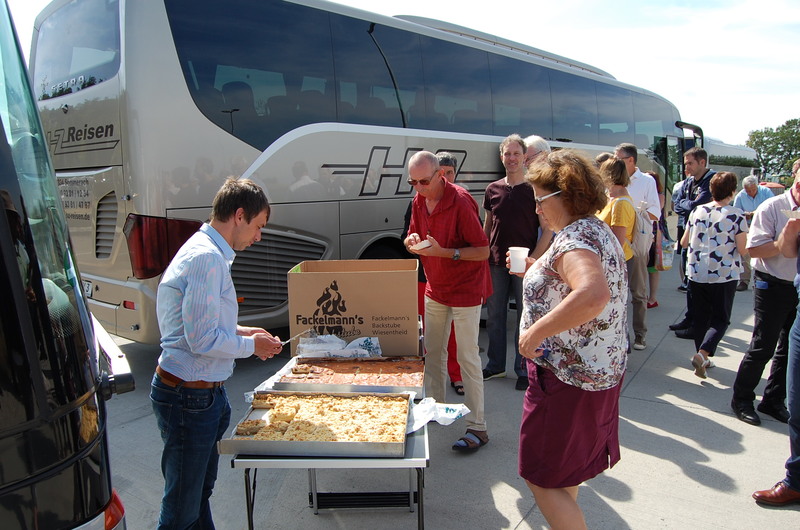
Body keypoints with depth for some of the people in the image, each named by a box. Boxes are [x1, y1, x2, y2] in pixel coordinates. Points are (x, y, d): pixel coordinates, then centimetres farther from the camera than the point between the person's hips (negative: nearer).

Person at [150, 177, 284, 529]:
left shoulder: (202, 251, 12)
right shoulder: (208, 258, -21)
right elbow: (201, 340, -25)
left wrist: (239, 331, 10)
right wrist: (251, 346, -10)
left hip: (204, 393, 10)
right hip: (189, 397, -10)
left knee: (200, 490, 24)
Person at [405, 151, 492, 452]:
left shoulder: (460, 201, -22)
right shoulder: (419, 201, 1)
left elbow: (483, 251, -21)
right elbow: (412, 237, 13)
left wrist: (443, 252, -32)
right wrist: (412, 240, -12)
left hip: (465, 289, -7)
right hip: (435, 288, 7)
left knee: (467, 358, -4)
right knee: (432, 352, 15)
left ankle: (477, 427, 5)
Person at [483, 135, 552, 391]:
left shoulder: (534, 190, -4)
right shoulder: (493, 189, 7)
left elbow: (547, 231, -5)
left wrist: (531, 261, -15)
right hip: (495, 264, 4)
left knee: (525, 319, 3)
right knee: (494, 316, 12)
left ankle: (524, 371, 17)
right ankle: (495, 365, 27)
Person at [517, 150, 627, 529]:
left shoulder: (573, 239, -23)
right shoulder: (599, 231, 9)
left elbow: (593, 296, -42)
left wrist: (535, 331, -34)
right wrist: (537, 269, 13)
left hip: (567, 376, -10)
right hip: (602, 369, 11)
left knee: (542, 477, 4)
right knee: (566, 472, 27)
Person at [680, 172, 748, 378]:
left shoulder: (697, 211, 1)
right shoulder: (736, 215, -10)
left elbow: (684, 242, 8)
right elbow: (743, 249, -10)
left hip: (696, 273, 4)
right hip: (724, 275, -4)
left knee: (700, 316, 14)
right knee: (720, 319, 6)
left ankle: (702, 359, 20)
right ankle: (702, 353, -14)